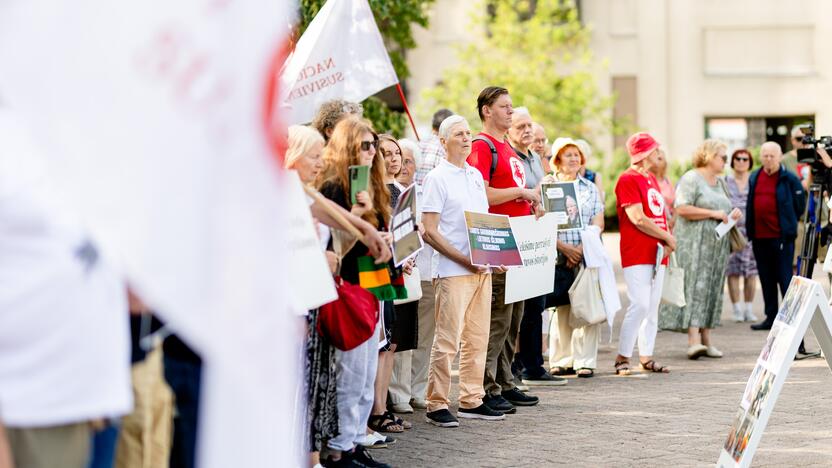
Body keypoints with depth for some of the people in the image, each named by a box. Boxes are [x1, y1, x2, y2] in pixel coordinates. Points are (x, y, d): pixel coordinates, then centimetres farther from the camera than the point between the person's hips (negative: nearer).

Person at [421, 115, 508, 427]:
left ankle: (471, 401, 17)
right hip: (452, 271, -7)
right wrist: (464, 259, -16)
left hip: (482, 269, 7)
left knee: (477, 338, 10)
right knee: (448, 340, -7)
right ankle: (436, 405, -2)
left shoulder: (476, 176, 16)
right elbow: (429, 232, -11)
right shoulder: (437, 178, -5)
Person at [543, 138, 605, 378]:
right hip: (559, 255, -2)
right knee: (563, 309, -1)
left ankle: (585, 361, -2)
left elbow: (598, 223, 8)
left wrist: (582, 247, -8)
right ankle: (562, 361, 7)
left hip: (587, 255, 2)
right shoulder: (547, 186, 7)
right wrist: (564, 246, -11)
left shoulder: (591, 188, 16)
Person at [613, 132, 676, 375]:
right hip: (636, 253, -9)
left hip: (656, 253, 9)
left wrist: (667, 241, 0)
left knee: (652, 306, 8)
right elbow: (638, 219, -17)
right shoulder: (628, 179, -10)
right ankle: (622, 358, -7)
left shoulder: (651, 179, 18)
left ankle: (646, 357, 14)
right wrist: (667, 237, -9)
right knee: (640, 304, -14)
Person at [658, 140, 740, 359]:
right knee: (696, 286, -14)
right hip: (695, 242, -8)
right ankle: (693, 339, -21)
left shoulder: (719, 183, 19)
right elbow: (682, 209, -19)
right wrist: (713, 213, -18)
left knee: (713, 289, 5)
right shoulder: (691, 179, -8)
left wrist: (732, 215, 8)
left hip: (717, 243, 8)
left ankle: (706, 339, 7)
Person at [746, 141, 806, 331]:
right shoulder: (754, 178, 11)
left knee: (785, 278, -4)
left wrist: (787, 223, 4)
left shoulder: (789, 179, -6)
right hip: (759, 237, 6)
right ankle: (771, 317, 18)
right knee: (766, 279, 11)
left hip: (781, 237, -6)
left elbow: (799, 206, -1)